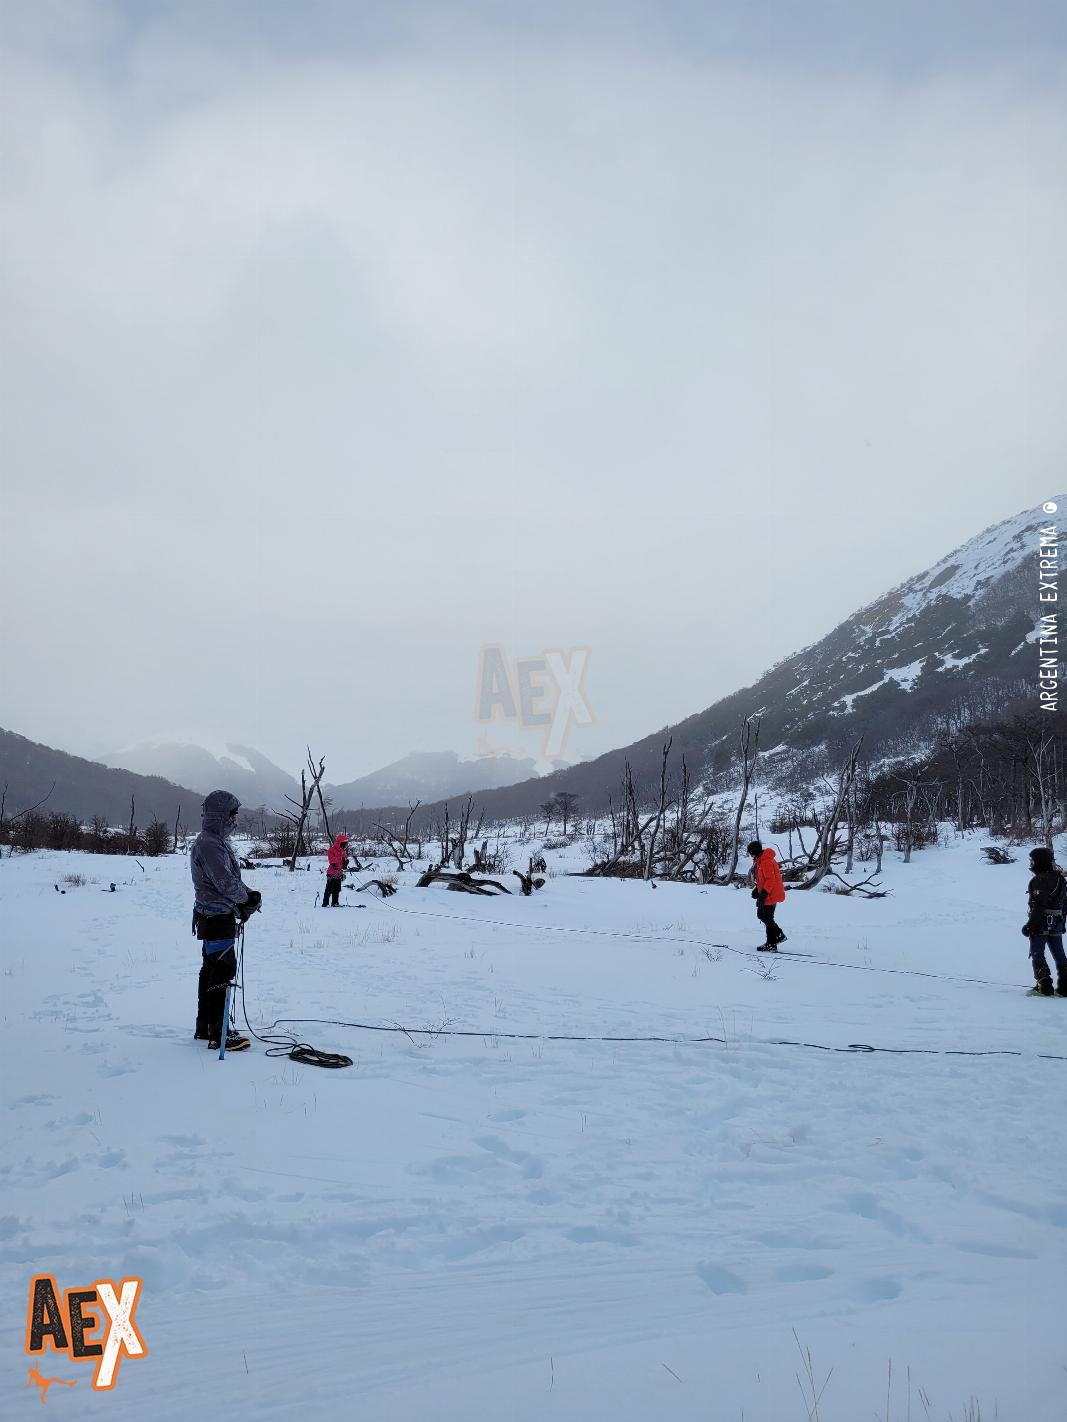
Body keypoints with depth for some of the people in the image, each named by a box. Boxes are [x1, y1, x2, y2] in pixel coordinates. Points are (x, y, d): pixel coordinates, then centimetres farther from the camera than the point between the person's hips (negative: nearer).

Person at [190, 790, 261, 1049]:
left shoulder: (216, 841, 15)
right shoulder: (209, 844, -19)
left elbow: (229, 878, 16)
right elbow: (226, 882, -23)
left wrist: (244, 900, 2)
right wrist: (249, 896, -7)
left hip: (213, 915, 11)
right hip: (216, 918, -11)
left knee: (211, 969, 16)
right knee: (223, 970, -8)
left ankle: (205, 1027, 26)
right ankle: (219, 1033, -4)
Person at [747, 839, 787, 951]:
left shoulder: (766, 862, -22)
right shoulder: (759, 861, 10)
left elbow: (770, 880, -25)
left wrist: (763, 894, -25)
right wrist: (757, 889, 12)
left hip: (771, 895, -11)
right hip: (765, 894, 11)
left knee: (767, 918, -5)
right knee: (760, 915, 15)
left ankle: (772, 944, 4)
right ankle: (778, 935, 19)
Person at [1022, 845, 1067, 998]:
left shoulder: (1039, 880, -17)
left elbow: (1039, 905, -21)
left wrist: (1031, 924, -18)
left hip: (1041, 922, -8)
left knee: (1037, 954, 0)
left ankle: (1044, 986, -6)